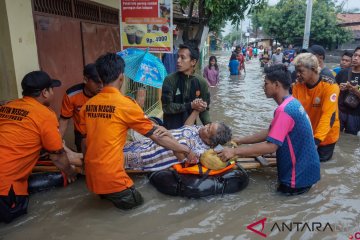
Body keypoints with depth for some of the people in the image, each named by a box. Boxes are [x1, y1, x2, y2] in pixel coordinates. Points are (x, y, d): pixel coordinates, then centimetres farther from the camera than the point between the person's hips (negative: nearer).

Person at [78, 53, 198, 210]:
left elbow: (84, 142, 10)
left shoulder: (87, 105, 2)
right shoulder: (126, 104, -14)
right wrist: (186, 150, 4)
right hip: (112, 178, -6)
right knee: (134, 201, 19)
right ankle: (109, 194, 3)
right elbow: (156, 136, -7)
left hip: (91, 177, 6)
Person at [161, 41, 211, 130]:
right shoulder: (170, 80, -10)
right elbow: (166, 107, -13)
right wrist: (190, 105, -21)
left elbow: (204, 109, 2)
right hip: (171, 129, -2)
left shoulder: (202, 82, -3)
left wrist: (209, 125, -15)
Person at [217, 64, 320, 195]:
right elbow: (270, 133, 10)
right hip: (304, 167, 9)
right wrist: (241, 140, 7)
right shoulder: (292, 103, 5)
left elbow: (271, 146, -27)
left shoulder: (284, 110, -25)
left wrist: (234, 151, -24)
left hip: (299, 174, -9)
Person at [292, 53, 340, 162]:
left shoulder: (330, 87, -24)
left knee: (320, 159, 12)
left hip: (325, 136, -3)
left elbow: (328, 116, -30)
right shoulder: (298, 85, -11)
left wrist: (316, 140, -39)